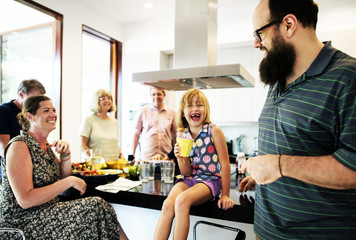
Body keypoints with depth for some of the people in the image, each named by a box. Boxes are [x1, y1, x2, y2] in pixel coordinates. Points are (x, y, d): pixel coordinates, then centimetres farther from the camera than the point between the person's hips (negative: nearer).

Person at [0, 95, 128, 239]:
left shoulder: (46, 145, 9)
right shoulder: (19, 146, -15)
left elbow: (63, 178, 14)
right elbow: (25, 200, -22)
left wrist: (66, 154, -3)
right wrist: (69, 181, -21)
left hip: (47, 210, 7)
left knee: (97, 206, -14)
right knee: (95, 207, -20)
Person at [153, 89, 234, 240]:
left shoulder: (214, 131, -10)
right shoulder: (182, 135, 3)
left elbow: (225, 164, -6)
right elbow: (187, 173, 5)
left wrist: (225, 195, -5)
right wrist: (180, 158, -16)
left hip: (211, 179, -4)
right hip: (190, 179, 4)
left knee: (182, 200, -29)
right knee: (168, 204, -23)